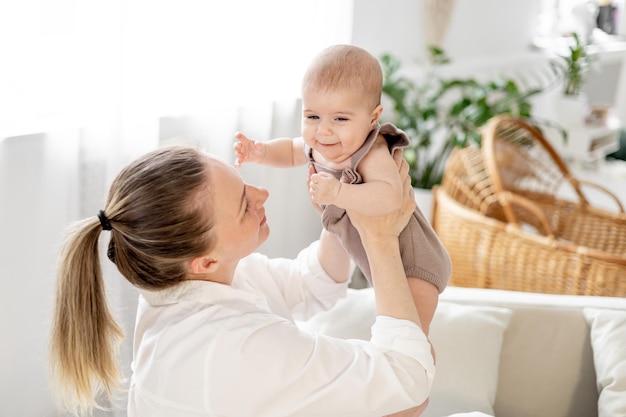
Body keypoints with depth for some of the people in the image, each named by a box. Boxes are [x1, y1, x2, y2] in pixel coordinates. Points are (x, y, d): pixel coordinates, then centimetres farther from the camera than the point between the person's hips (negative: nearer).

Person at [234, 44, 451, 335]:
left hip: (412, 261, -9)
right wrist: (261, 152, -2)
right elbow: (291, 151, 16)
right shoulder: (319, 146, -7)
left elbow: (389, 197, -53)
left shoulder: (372, 155, -33)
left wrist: (337, 193, -54)